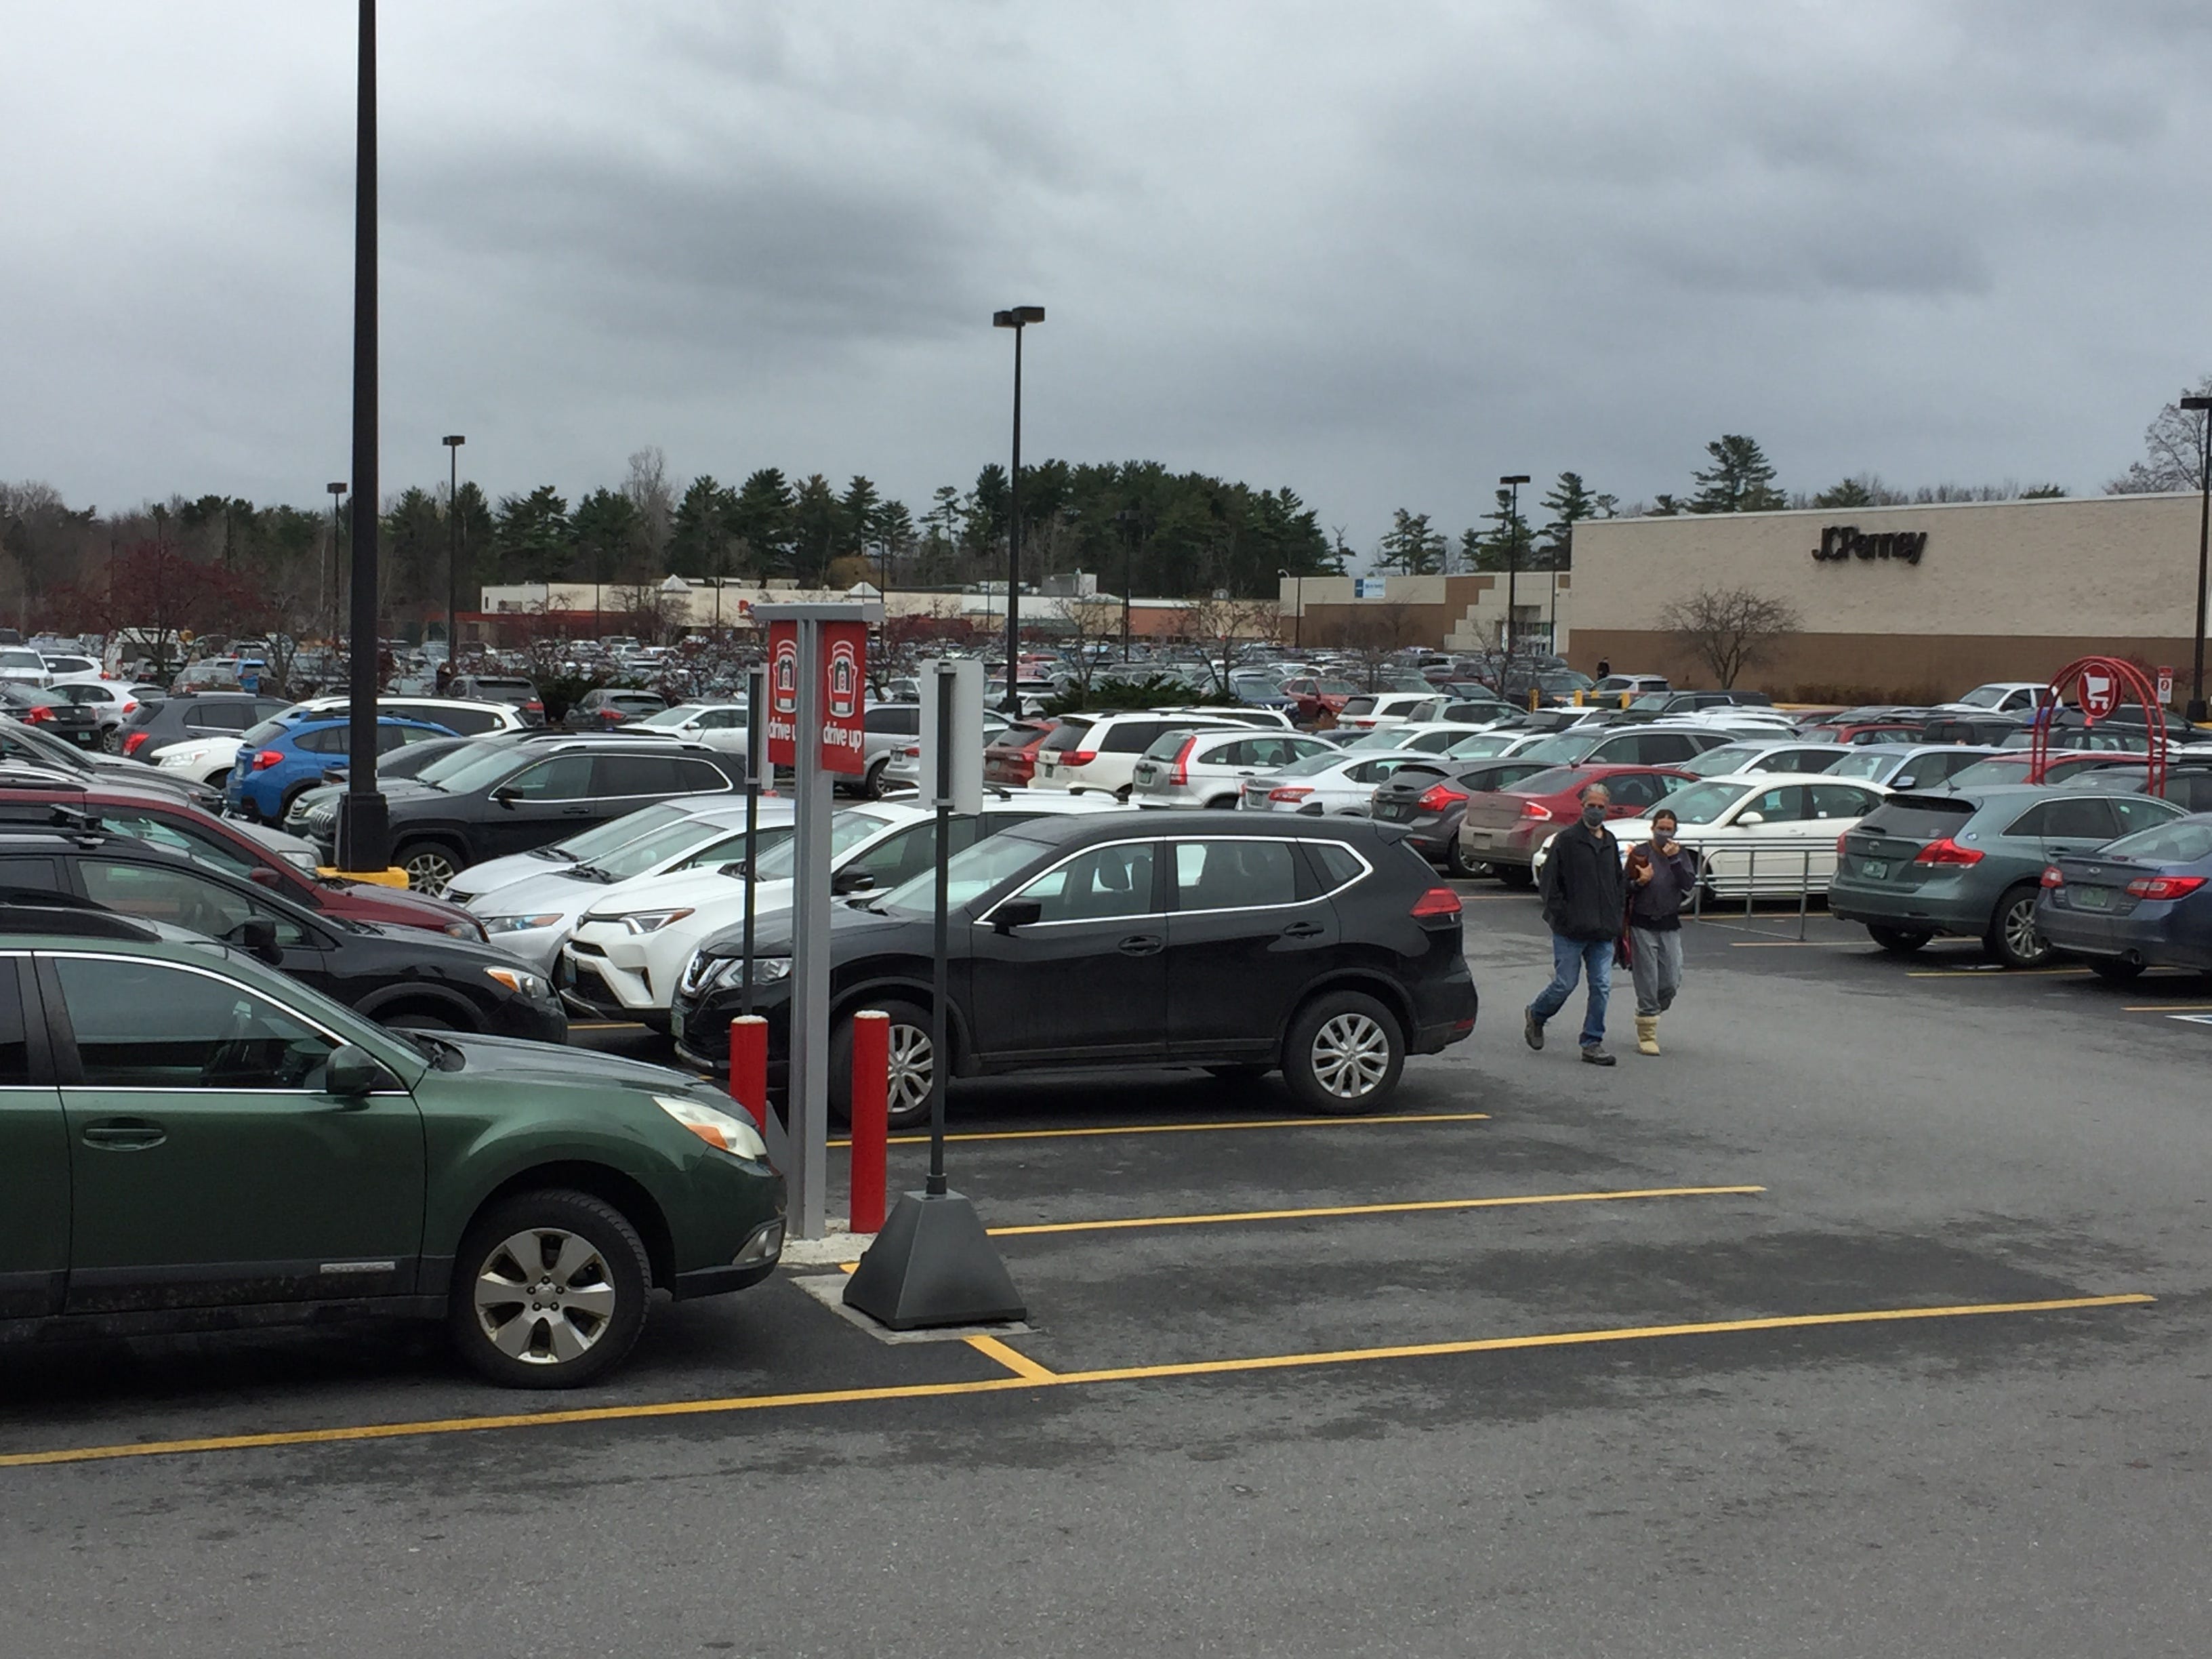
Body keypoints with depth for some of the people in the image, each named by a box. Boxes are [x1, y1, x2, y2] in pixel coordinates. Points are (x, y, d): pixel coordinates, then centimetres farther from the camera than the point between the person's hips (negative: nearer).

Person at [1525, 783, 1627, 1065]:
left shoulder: (1610, 843, 14)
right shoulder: (1566, 840, -5)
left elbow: (1619, 882, 24)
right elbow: (1549, 883, -6)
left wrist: (1616, 915, 12)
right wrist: (1562, 917, -11)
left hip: (1603, 931, 5)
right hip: (1571, 931, -5)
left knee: (1602, 987, 1)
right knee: (1565, 983, -1)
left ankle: (1593, 1043, 7)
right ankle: (1536, 1015, 27)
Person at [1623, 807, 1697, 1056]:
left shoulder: (1680, 854, 6)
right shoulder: (1639, 853, -1)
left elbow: (1688, 884, -9)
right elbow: (1624, 888, 0)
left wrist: (1675, 860, -19)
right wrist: (1639, 882, -20)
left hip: (1670, 926, 3)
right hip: (1643, 925, -3)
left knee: (1671, 983, 1)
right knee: (1647, 985, -3)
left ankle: (1651, 1013, 27)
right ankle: (1647, 1036, 5)